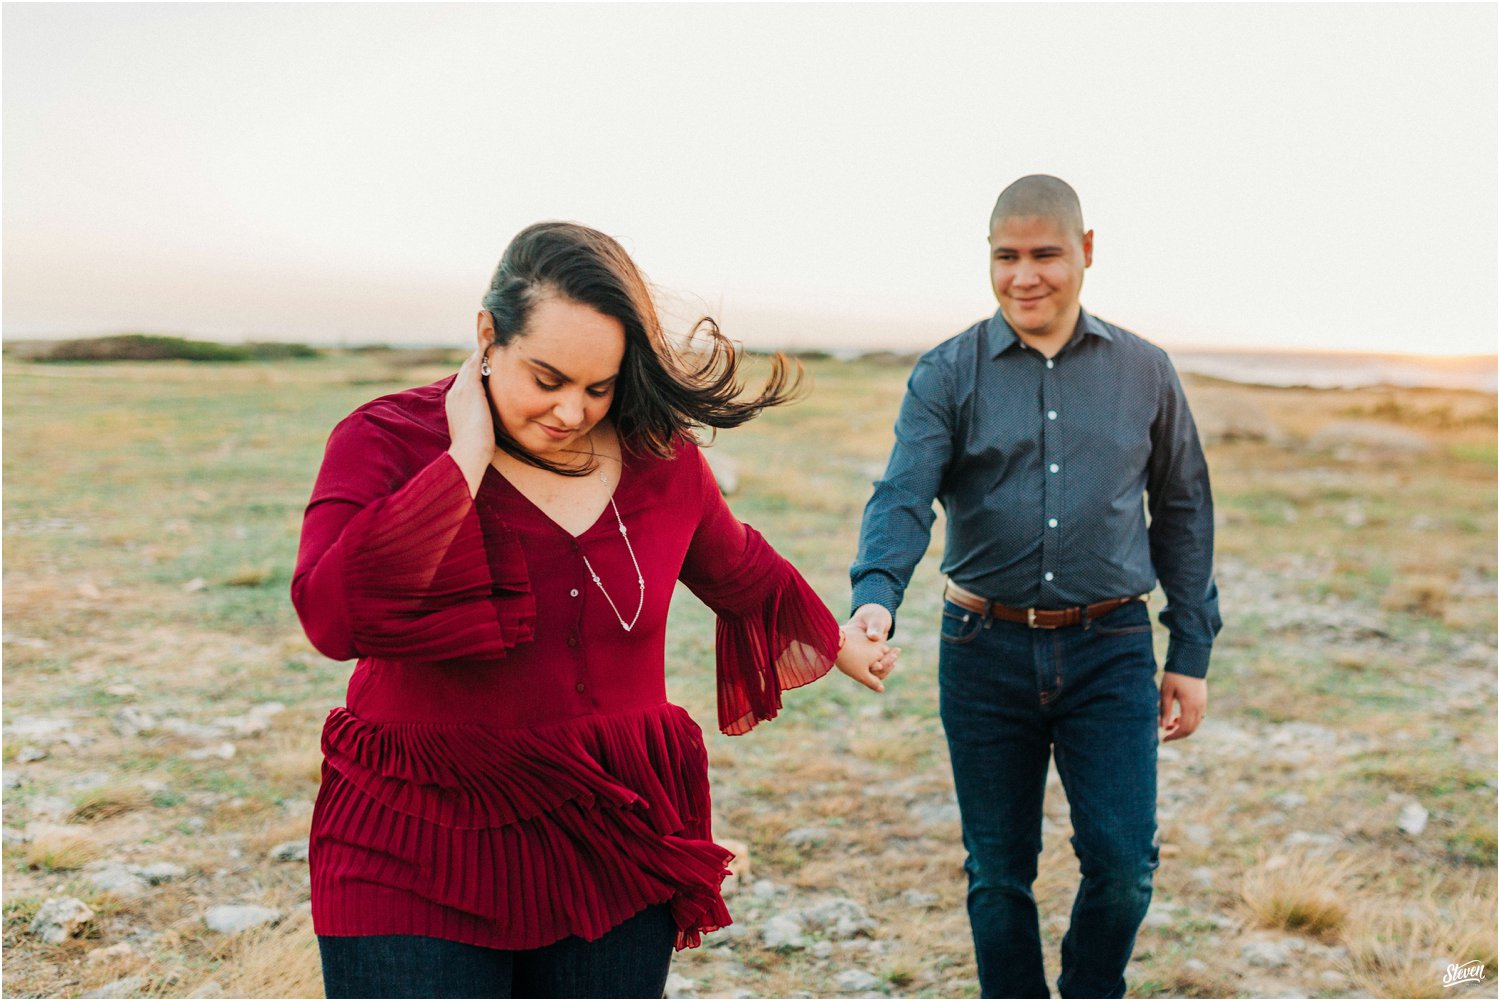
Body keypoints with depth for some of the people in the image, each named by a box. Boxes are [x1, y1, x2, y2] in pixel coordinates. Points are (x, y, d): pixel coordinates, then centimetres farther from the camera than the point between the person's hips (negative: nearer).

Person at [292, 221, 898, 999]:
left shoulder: (661, 459, 0)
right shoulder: (386, 440, -9)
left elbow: (743, 575, 21)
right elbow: (334, 618, -27)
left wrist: (838, 647, 34)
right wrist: (467, 459, -23)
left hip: (611, 854, 3)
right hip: (418, 862, -3)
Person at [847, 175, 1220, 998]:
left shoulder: (1143, 373, 6)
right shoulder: (947, 375, 0)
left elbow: (1183, 515, 12)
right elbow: (903, 496, -13)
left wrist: (1191, 653, 9)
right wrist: (875, 595, -32)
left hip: (1110, 652, 1)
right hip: (986, 652, 0)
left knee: (1122, 862, -5)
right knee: (998, 873, 9)